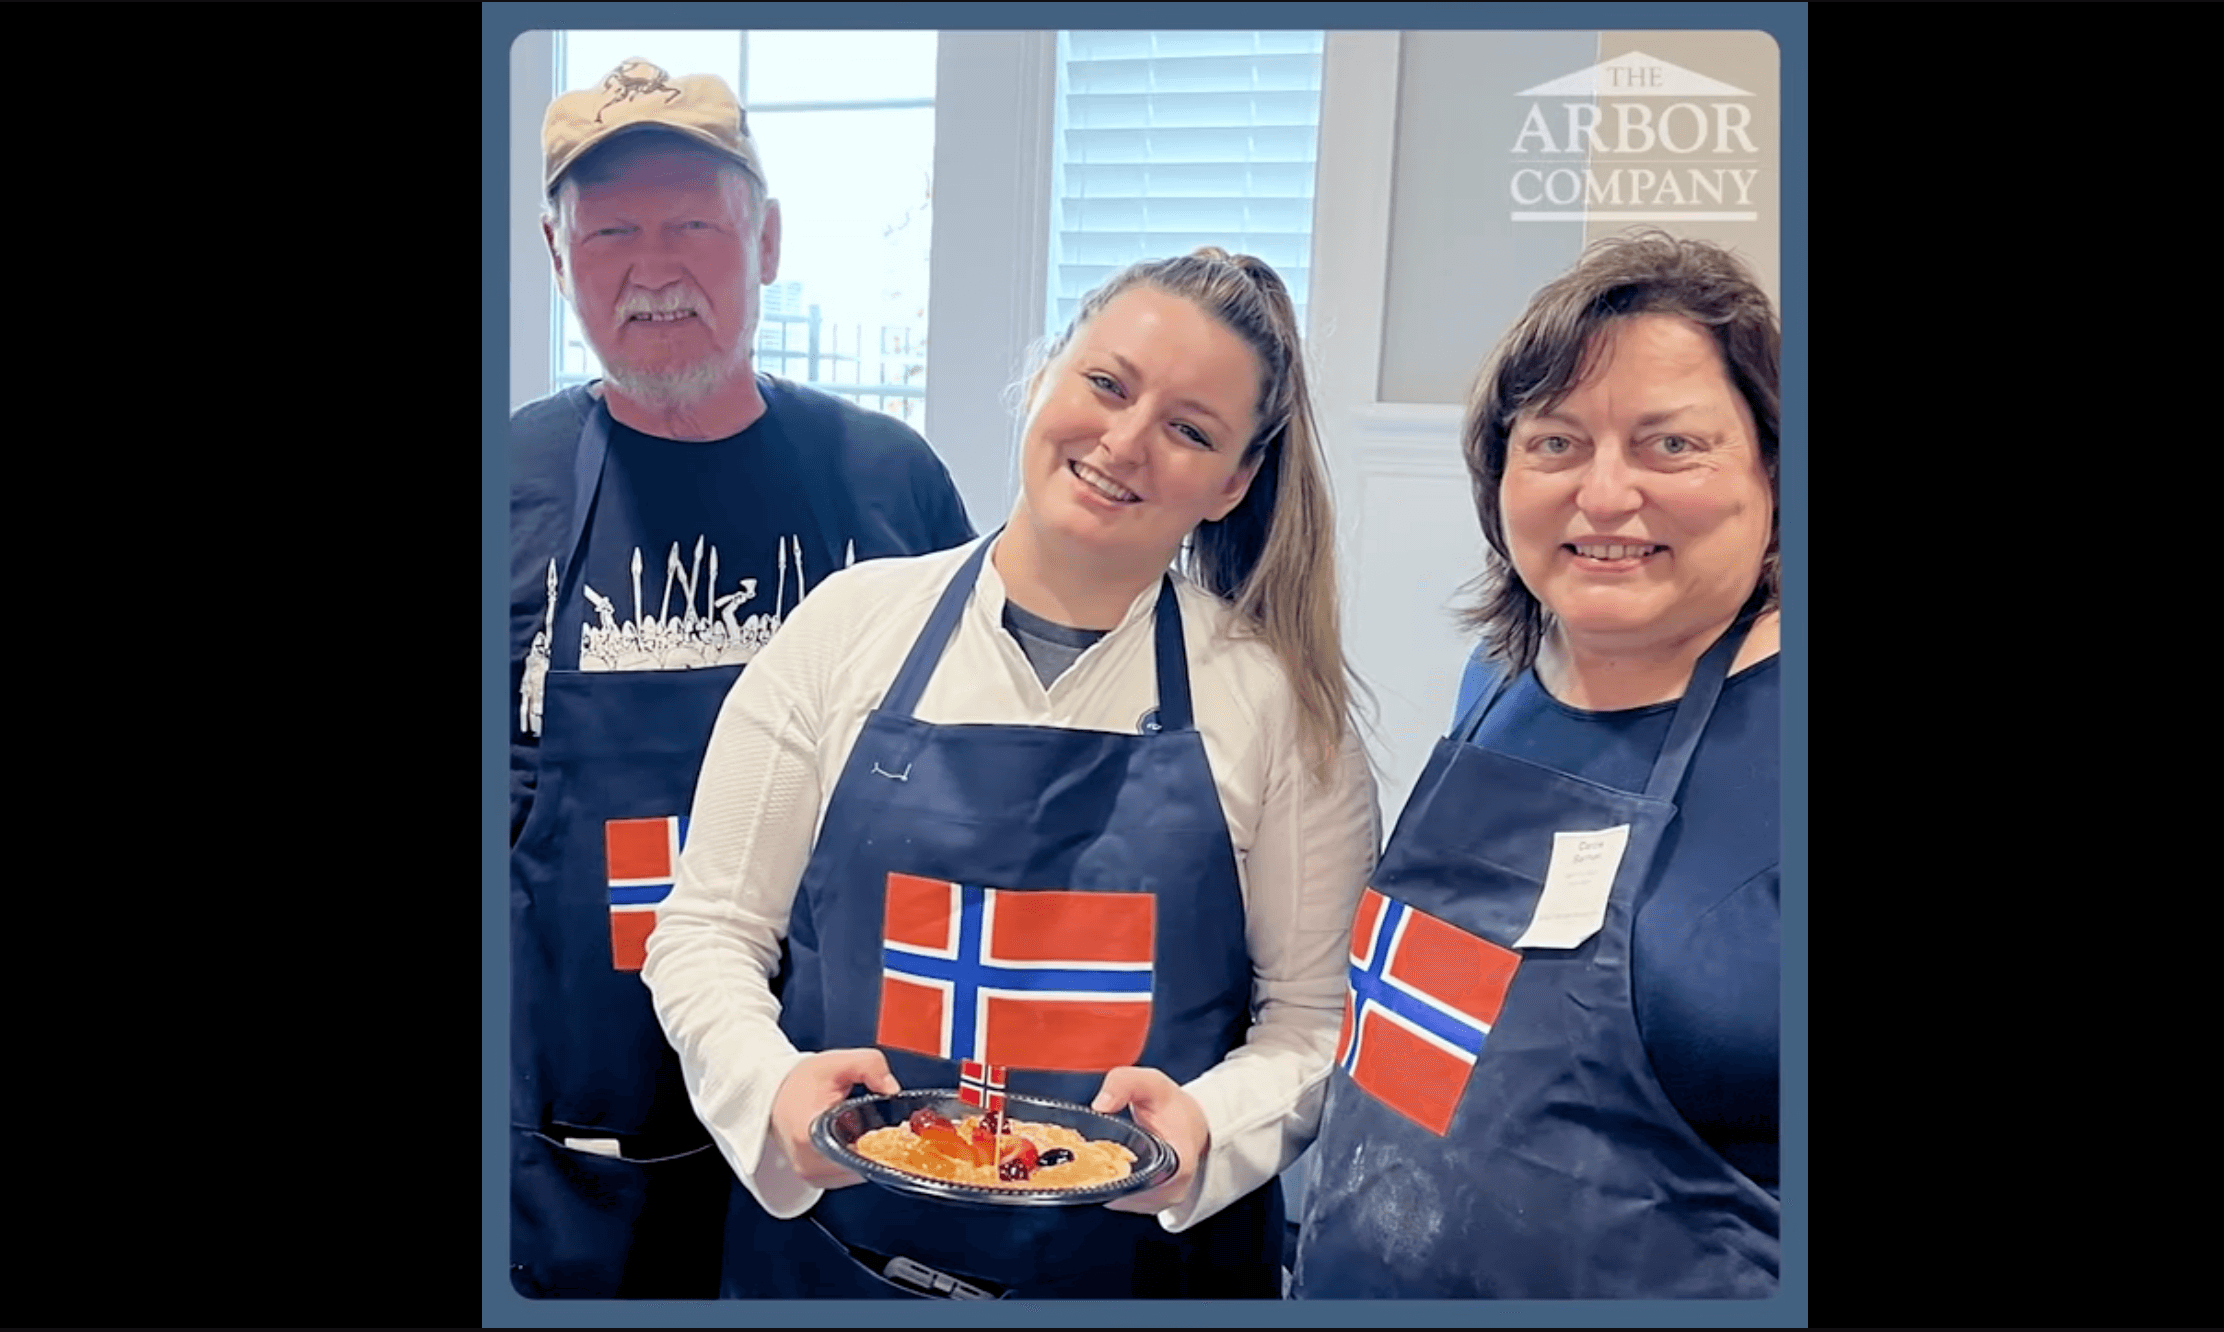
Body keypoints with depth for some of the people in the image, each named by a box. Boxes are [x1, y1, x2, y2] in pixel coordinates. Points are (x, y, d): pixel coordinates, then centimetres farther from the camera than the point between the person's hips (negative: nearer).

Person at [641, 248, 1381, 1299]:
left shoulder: (1278, 698, -7)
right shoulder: (852, 624, -5)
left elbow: (1316, 1013, -4)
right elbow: (709, 931, -2)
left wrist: (1208, 1126, -21)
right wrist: (776, 1085, -18)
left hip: (1152, 1259, 0)